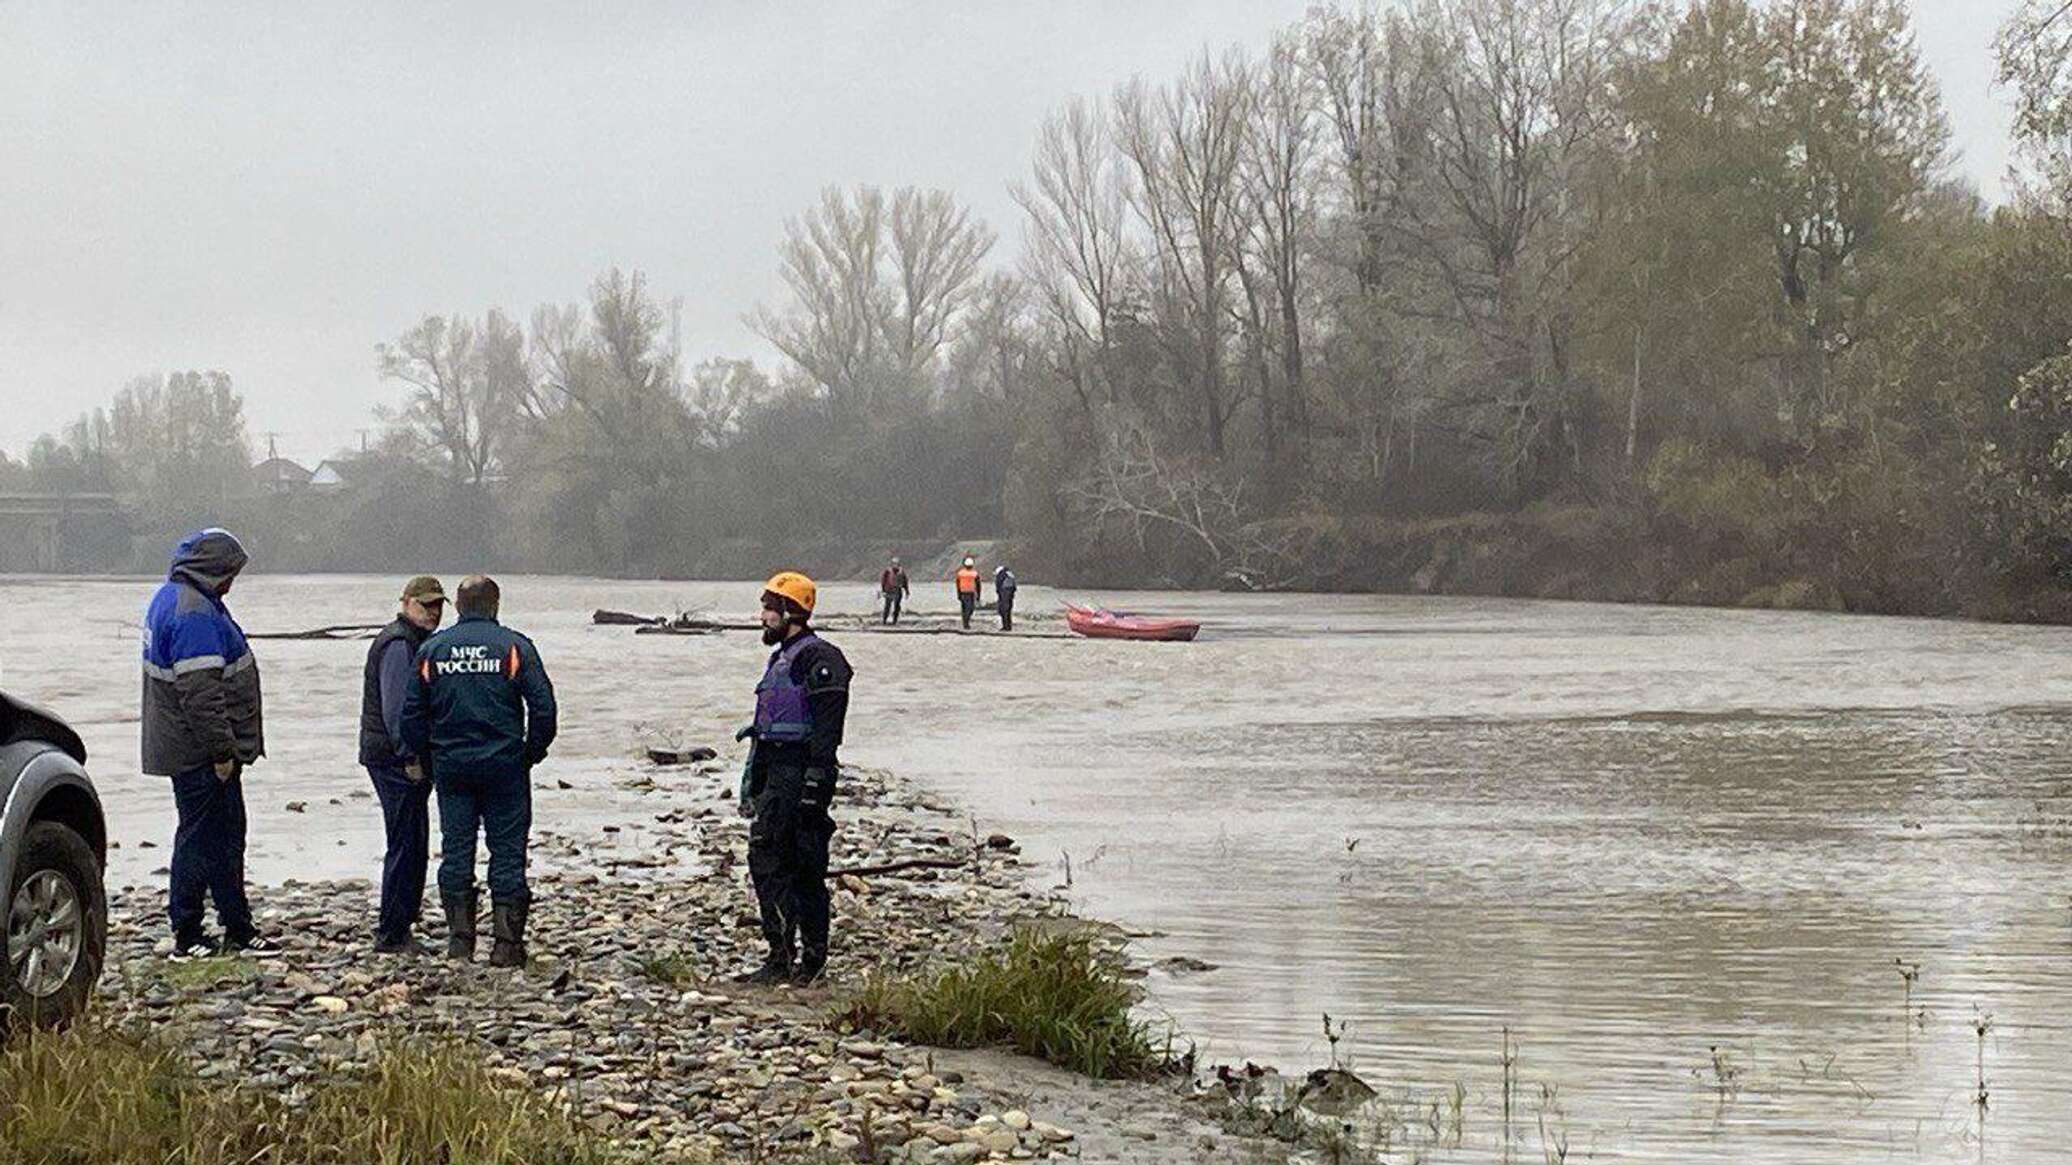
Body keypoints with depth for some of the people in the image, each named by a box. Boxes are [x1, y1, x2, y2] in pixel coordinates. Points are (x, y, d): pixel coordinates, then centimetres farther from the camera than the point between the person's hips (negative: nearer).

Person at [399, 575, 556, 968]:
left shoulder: (431, 649, 4)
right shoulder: (514, 646, -5)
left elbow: (412, 714, 6)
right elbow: (543, 706, -8)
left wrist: (427, 757, 16)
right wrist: (532, 753, 4)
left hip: (450, 767, 3)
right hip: (504, 765, -3)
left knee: (456, 851, 9)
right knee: (507, 851, 2)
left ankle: (459, 939, 10)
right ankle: (506, 942, 0)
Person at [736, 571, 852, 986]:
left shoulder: (819, 659, -12)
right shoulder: (781, 658, 20)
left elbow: (826, 728, -19)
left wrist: (814, 783, -24)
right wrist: (753, 785, 25)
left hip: (802, 774, -10)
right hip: (776, 774, 10)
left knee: (805, 867, -5)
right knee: (764, 858, 7)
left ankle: (812, 958, 1)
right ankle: (781, 955, 10)